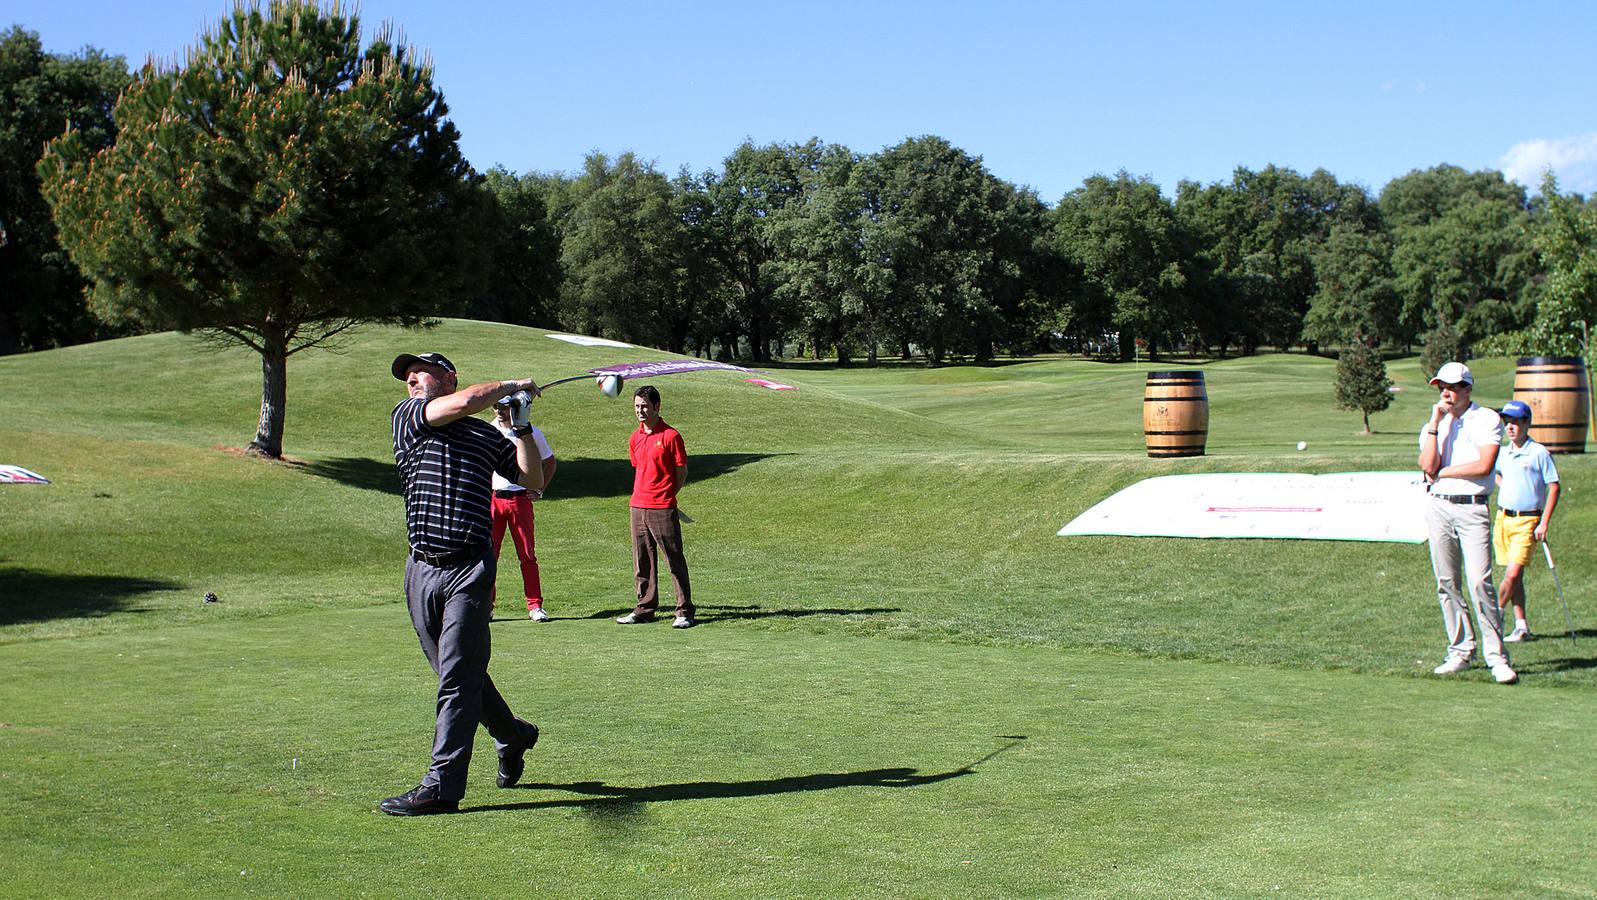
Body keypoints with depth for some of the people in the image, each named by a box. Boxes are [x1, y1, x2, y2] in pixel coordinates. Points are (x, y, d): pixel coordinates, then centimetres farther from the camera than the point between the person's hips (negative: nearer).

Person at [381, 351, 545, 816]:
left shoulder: (489, 436, 13)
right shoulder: (406, 415, 9)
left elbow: (533, 480, 14)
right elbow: (465, 401, -6)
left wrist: (521, 424, 9)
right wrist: (512, 385, 7)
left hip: (470, 568, -2)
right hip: (421, 569, 3)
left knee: (458, 677, -8)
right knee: (457, 674, 14)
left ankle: (442, 786, -6)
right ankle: (512, 735, 37)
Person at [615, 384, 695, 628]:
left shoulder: (670, 436, -7)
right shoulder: (635, 438, 12)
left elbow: (682, 472, -2)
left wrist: (665, 496, 1)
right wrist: (645, 494, 13)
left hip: (663, 509, -6)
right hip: (638, 507, 6)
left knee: (675, 560, -3)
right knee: (642, 561, 11)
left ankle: (684, 611, 1)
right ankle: (645, 609, 19)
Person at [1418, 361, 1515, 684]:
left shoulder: (1487, 419, 1)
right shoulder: (1433, 425, 13)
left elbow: (1484, 466, -12)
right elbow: (1428, 465, -4)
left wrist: (1444, 471, -3)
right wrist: (1435, 423, -5)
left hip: (1472, 509, -4)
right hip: (1438, 507, 4)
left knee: (1480, 582, -13)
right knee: (1447, 584, 5)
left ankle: (1496, 655, -9)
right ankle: (1461, 651, 13)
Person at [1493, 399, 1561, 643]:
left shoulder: (1539, 453, -8)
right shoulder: (1502, 453, 8)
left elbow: (1554, 487, -7)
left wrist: (1544, 524, -11)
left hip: (1527, 521, -5)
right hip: (1503, 518, 6)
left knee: (1512, 574, -13)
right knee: (1514, 576, 7)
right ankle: (1521, 626, 12)